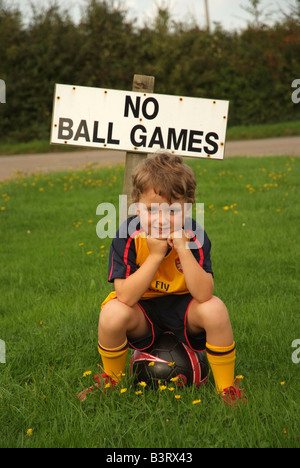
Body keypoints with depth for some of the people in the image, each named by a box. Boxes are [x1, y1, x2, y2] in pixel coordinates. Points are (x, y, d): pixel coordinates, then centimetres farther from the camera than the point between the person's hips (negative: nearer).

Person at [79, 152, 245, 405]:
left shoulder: (195, 236, -21)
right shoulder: (128, 236, -21)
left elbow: (204, 295, -31)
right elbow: (126, 297, -29)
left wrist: (183, 249, -38)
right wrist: (155, 255, -35)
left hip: (183, 307, 0)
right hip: (142, 310, 0)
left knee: (215, 309, -30)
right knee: (112, 314, -30)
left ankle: (227, 388, -8)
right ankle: (111, 381, 3)